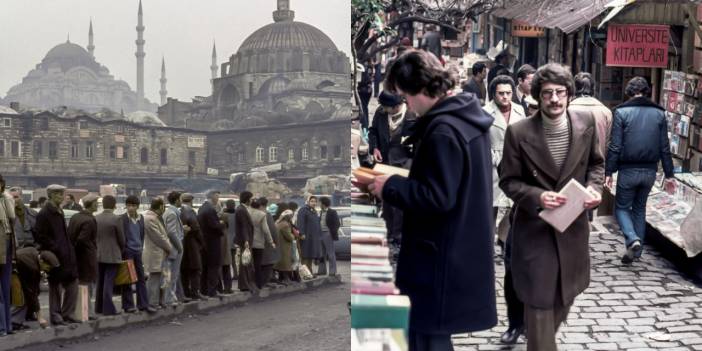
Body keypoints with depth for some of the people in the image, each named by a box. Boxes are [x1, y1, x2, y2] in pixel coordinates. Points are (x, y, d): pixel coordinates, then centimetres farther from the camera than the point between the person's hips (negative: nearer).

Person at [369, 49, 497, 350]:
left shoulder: (443, 131, -22)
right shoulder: (467, 117, 9)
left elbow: (438, 197, -24)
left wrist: (391, 187, -12)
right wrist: (401, 179, 11)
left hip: (443, 256, -10)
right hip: (460, 252, 10)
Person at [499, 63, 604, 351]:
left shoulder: (585, 125, -4)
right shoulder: (519, 133, -14)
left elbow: (596, 163, 12)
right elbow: (508, 180, -7)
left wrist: (593, 186, -8)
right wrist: (537, 197, -24)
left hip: (573, 225, 4)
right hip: (534, 228, -4)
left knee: (565, 296, 19)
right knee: (539, 302, -2)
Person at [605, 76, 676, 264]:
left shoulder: (621, 112, -8)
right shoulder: (659, 113, 3)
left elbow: (615, 146, -11)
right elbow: (665, 148, 4)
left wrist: (608, 172, -6)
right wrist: (669, 175, 9)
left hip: (628, 170, -4)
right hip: (650, 171, 4)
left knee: (621, 207, 10)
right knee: (640, 208, 18)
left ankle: (633, 240, -14)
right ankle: (637, 251, 17)